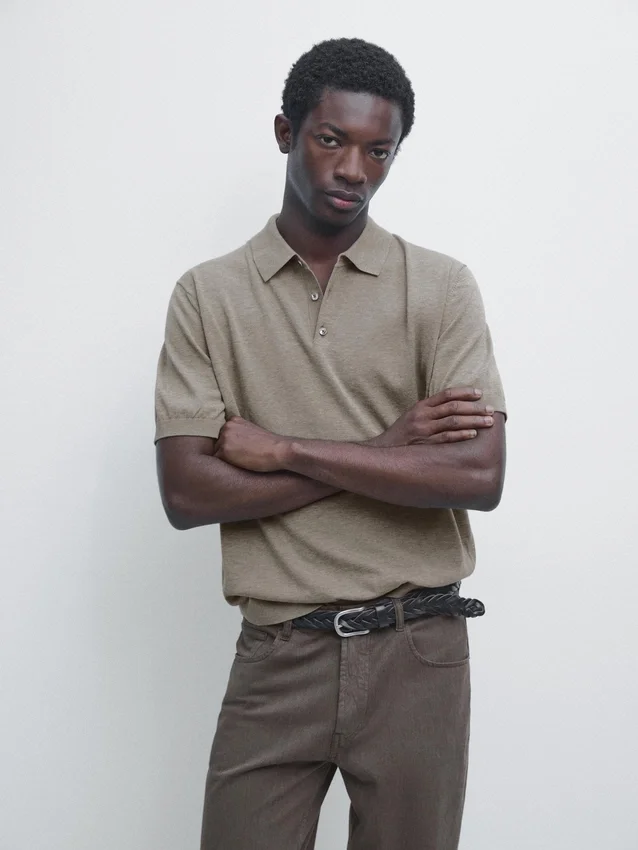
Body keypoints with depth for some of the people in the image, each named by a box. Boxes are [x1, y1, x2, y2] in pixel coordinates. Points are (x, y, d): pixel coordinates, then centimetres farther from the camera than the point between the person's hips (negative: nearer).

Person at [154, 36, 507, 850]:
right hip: (276, 659, 0)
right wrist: (387, 449, -12)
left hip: (417, 653, 0)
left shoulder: (443, 286, -1)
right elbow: (186, 493, -8)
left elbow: (479, 476, -12)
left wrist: (282, 449, -12)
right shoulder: (207, 294, 1)